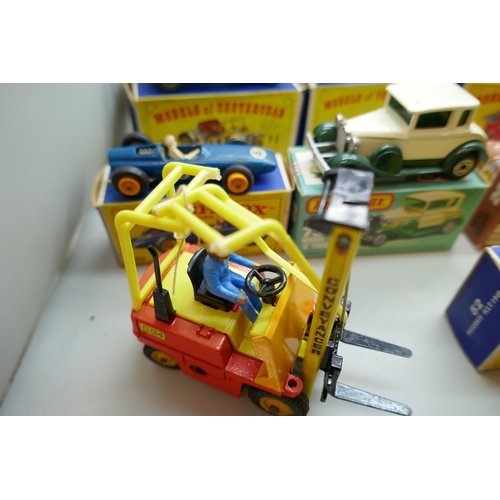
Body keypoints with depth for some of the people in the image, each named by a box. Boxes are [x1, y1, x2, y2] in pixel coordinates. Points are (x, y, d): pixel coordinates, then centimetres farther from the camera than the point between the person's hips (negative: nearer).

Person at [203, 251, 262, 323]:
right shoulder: (210, 268, -41)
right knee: (244, 300, -9)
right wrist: (236, 297, -29)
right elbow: (216, 289, -31)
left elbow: (234, 257, -3)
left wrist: (252, 264, -4)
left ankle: (262, 310, 28)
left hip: (227, 275, 7)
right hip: (219, 284, -7)